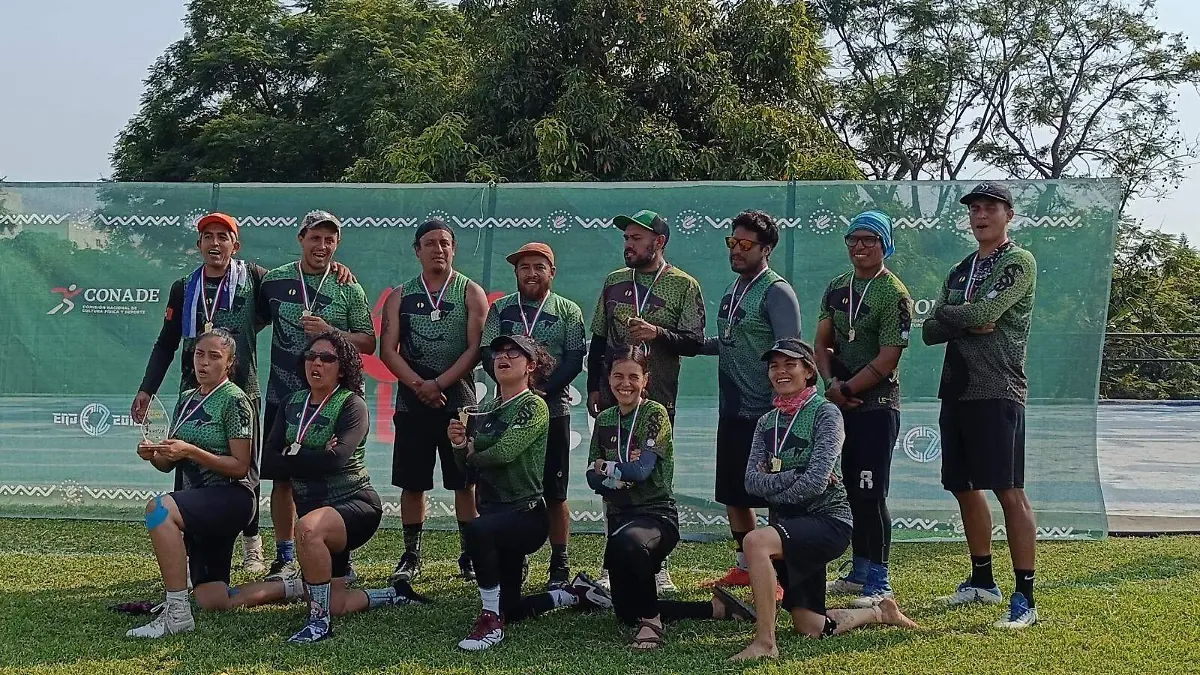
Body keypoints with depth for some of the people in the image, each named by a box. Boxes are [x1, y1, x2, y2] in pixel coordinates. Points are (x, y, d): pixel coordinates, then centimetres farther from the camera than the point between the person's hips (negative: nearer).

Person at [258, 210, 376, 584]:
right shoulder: (275, 280, 8)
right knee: (281, 478, 4)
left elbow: (368, 343, 2)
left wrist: (329, 332, -12)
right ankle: (285, 559, 15)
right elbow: (255, 323, 22)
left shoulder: (349, 289, 4)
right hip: (283, 396, 2)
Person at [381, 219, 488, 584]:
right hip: (412, 402, 2)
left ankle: (469, 557, 9)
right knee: (412, 482, 5)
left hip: (459, 400, -2)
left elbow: (475, 348, -5)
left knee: (465, 482, 0)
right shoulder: (400, 296, 9)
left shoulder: (471, 293, 4)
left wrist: (439, 383, -14)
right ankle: (411, 557, 16)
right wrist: (418, 385, -12)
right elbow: (388, 351, 2)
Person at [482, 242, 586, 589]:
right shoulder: (500, 309, 10)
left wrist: (544, 388, -15)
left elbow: (574, 360, -2)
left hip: (554, 408, -1)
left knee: (555, 491, 1)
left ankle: (560, 564, 8)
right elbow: (488, 356, 3)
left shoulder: (568, 311, 7)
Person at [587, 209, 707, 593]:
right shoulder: (614, 282, 12)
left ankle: (657, 567, 9)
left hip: (658, 398, -3)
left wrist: (658, 334, -21)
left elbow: (695, 343, -5)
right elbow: (597, 340, 16)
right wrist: (593, 387, 9)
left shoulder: (683, 286, 1)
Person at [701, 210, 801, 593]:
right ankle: (745, 566, 27)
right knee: (732, 493, 15)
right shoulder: (734, 290, 14)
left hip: (764, 414, -9)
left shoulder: (776, 292, -11)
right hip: (732, 411, 9)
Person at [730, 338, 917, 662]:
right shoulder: (767, 422, 9)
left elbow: (816, 481, -21)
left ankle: (765, 642, -28)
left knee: (756, 541, -35)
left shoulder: (825, 413, -10)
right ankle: (878, 612, 36)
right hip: (790, 525, 7)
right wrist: (796, 475, -18)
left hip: (828, 519, -7)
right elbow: (752, 481, -5)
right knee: (810, 628, 10)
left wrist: (774, 489, -10)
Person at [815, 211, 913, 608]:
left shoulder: (894, 295, -9)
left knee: (871, 493, -7)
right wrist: (832, 383, -6)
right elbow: (822, 344, 10)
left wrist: (846, 390, -11)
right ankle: (859, 572, 24)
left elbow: (885, 363, -14)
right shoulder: (837, 288, 12)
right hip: (840, 402, 7)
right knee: (850, 489, 13)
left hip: (877, 405, -7)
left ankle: (879, 582, 2)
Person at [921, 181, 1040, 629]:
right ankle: (982, 580, 26)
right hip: (956, 391, 8)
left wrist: (947, 314, 2)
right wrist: (968, 323, -8)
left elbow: (983, 314, -17)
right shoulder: (960, 271, 20)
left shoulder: (1019, 262, -2)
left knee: (1009, 492, -10)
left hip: (997, 392, -8)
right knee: (964, 488, 13)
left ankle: (1025, 596, -8)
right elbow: (930, 332, 10)